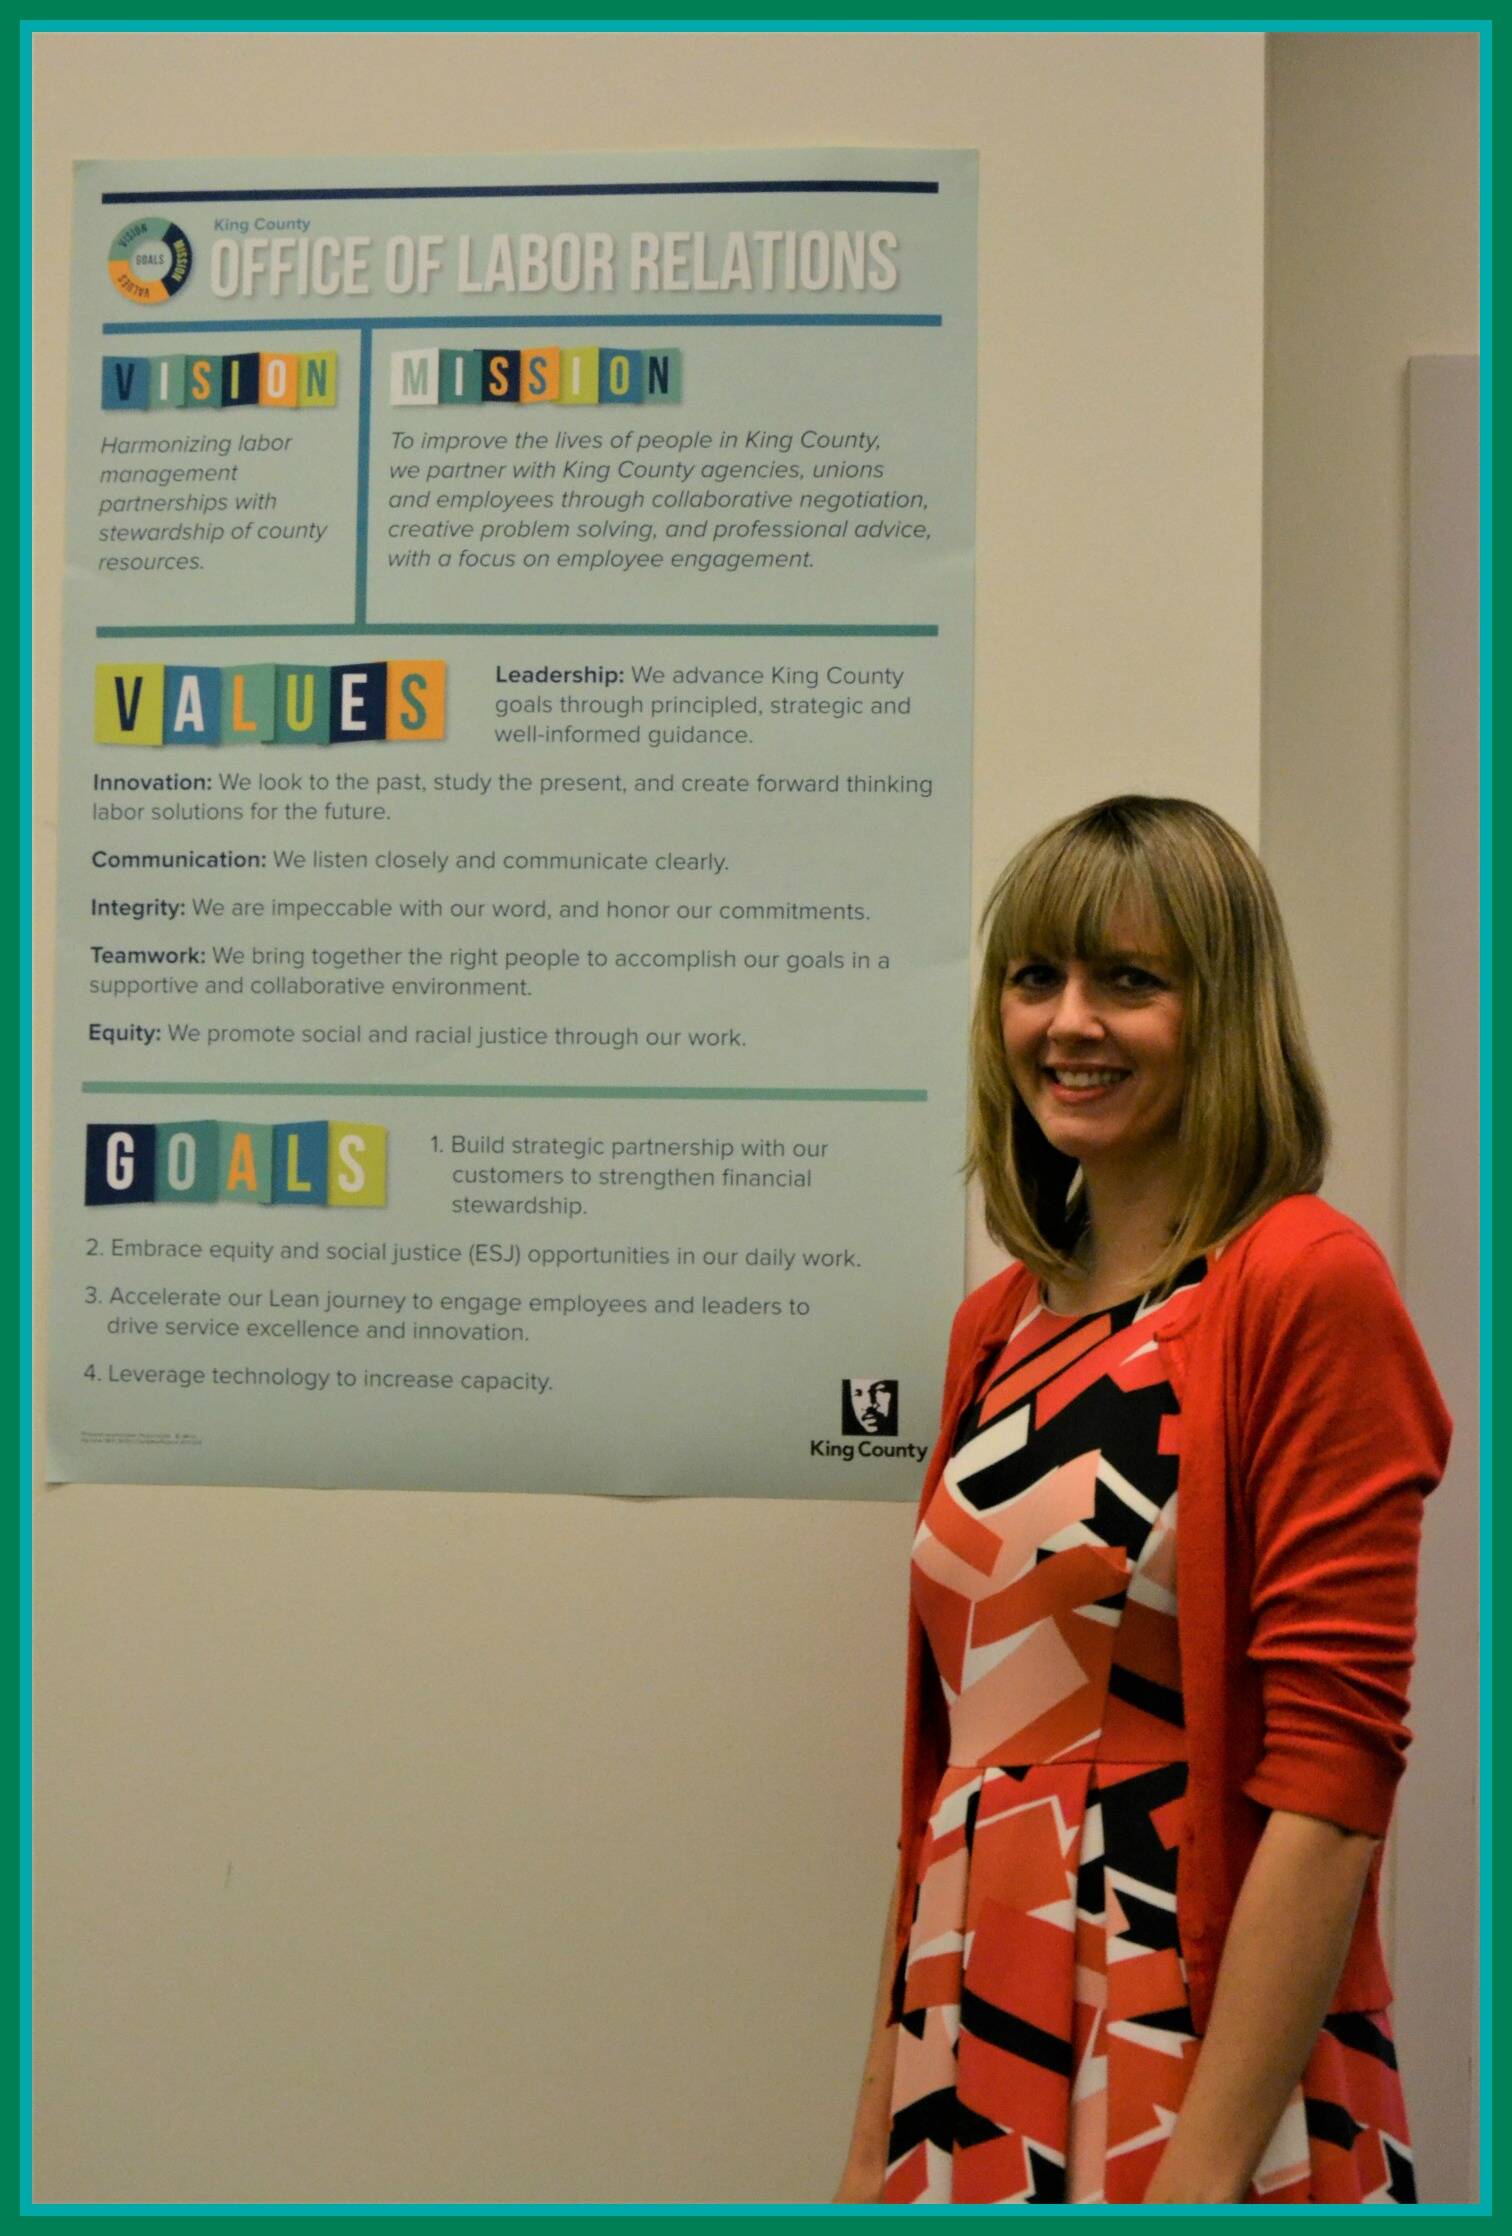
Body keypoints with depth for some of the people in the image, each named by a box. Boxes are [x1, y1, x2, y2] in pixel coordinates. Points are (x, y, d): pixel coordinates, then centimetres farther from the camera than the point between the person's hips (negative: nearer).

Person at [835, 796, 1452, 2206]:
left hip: (1207, 2089, -6)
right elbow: (950, 1751, 9)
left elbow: (1332, 1769, -17)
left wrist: (1199, 2170, -18)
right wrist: (877, 2138, 10)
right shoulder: (996, 1326, 6)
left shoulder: (1307, 1285, -13)